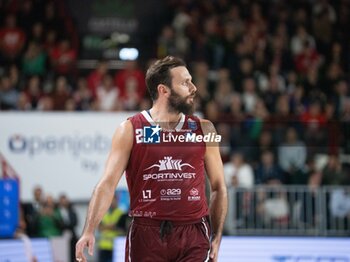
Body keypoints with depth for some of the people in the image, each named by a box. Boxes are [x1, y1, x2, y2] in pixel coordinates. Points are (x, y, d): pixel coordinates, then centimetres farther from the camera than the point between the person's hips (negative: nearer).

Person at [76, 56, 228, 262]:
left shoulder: (203, 129, 7)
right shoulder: (130, 130, 1)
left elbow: (219, 187, 13)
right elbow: (108, 183, -5)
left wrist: (217, 238, 5)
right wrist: (89, 232, -16)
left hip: (193, 236, 1)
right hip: (146, 235, -1)